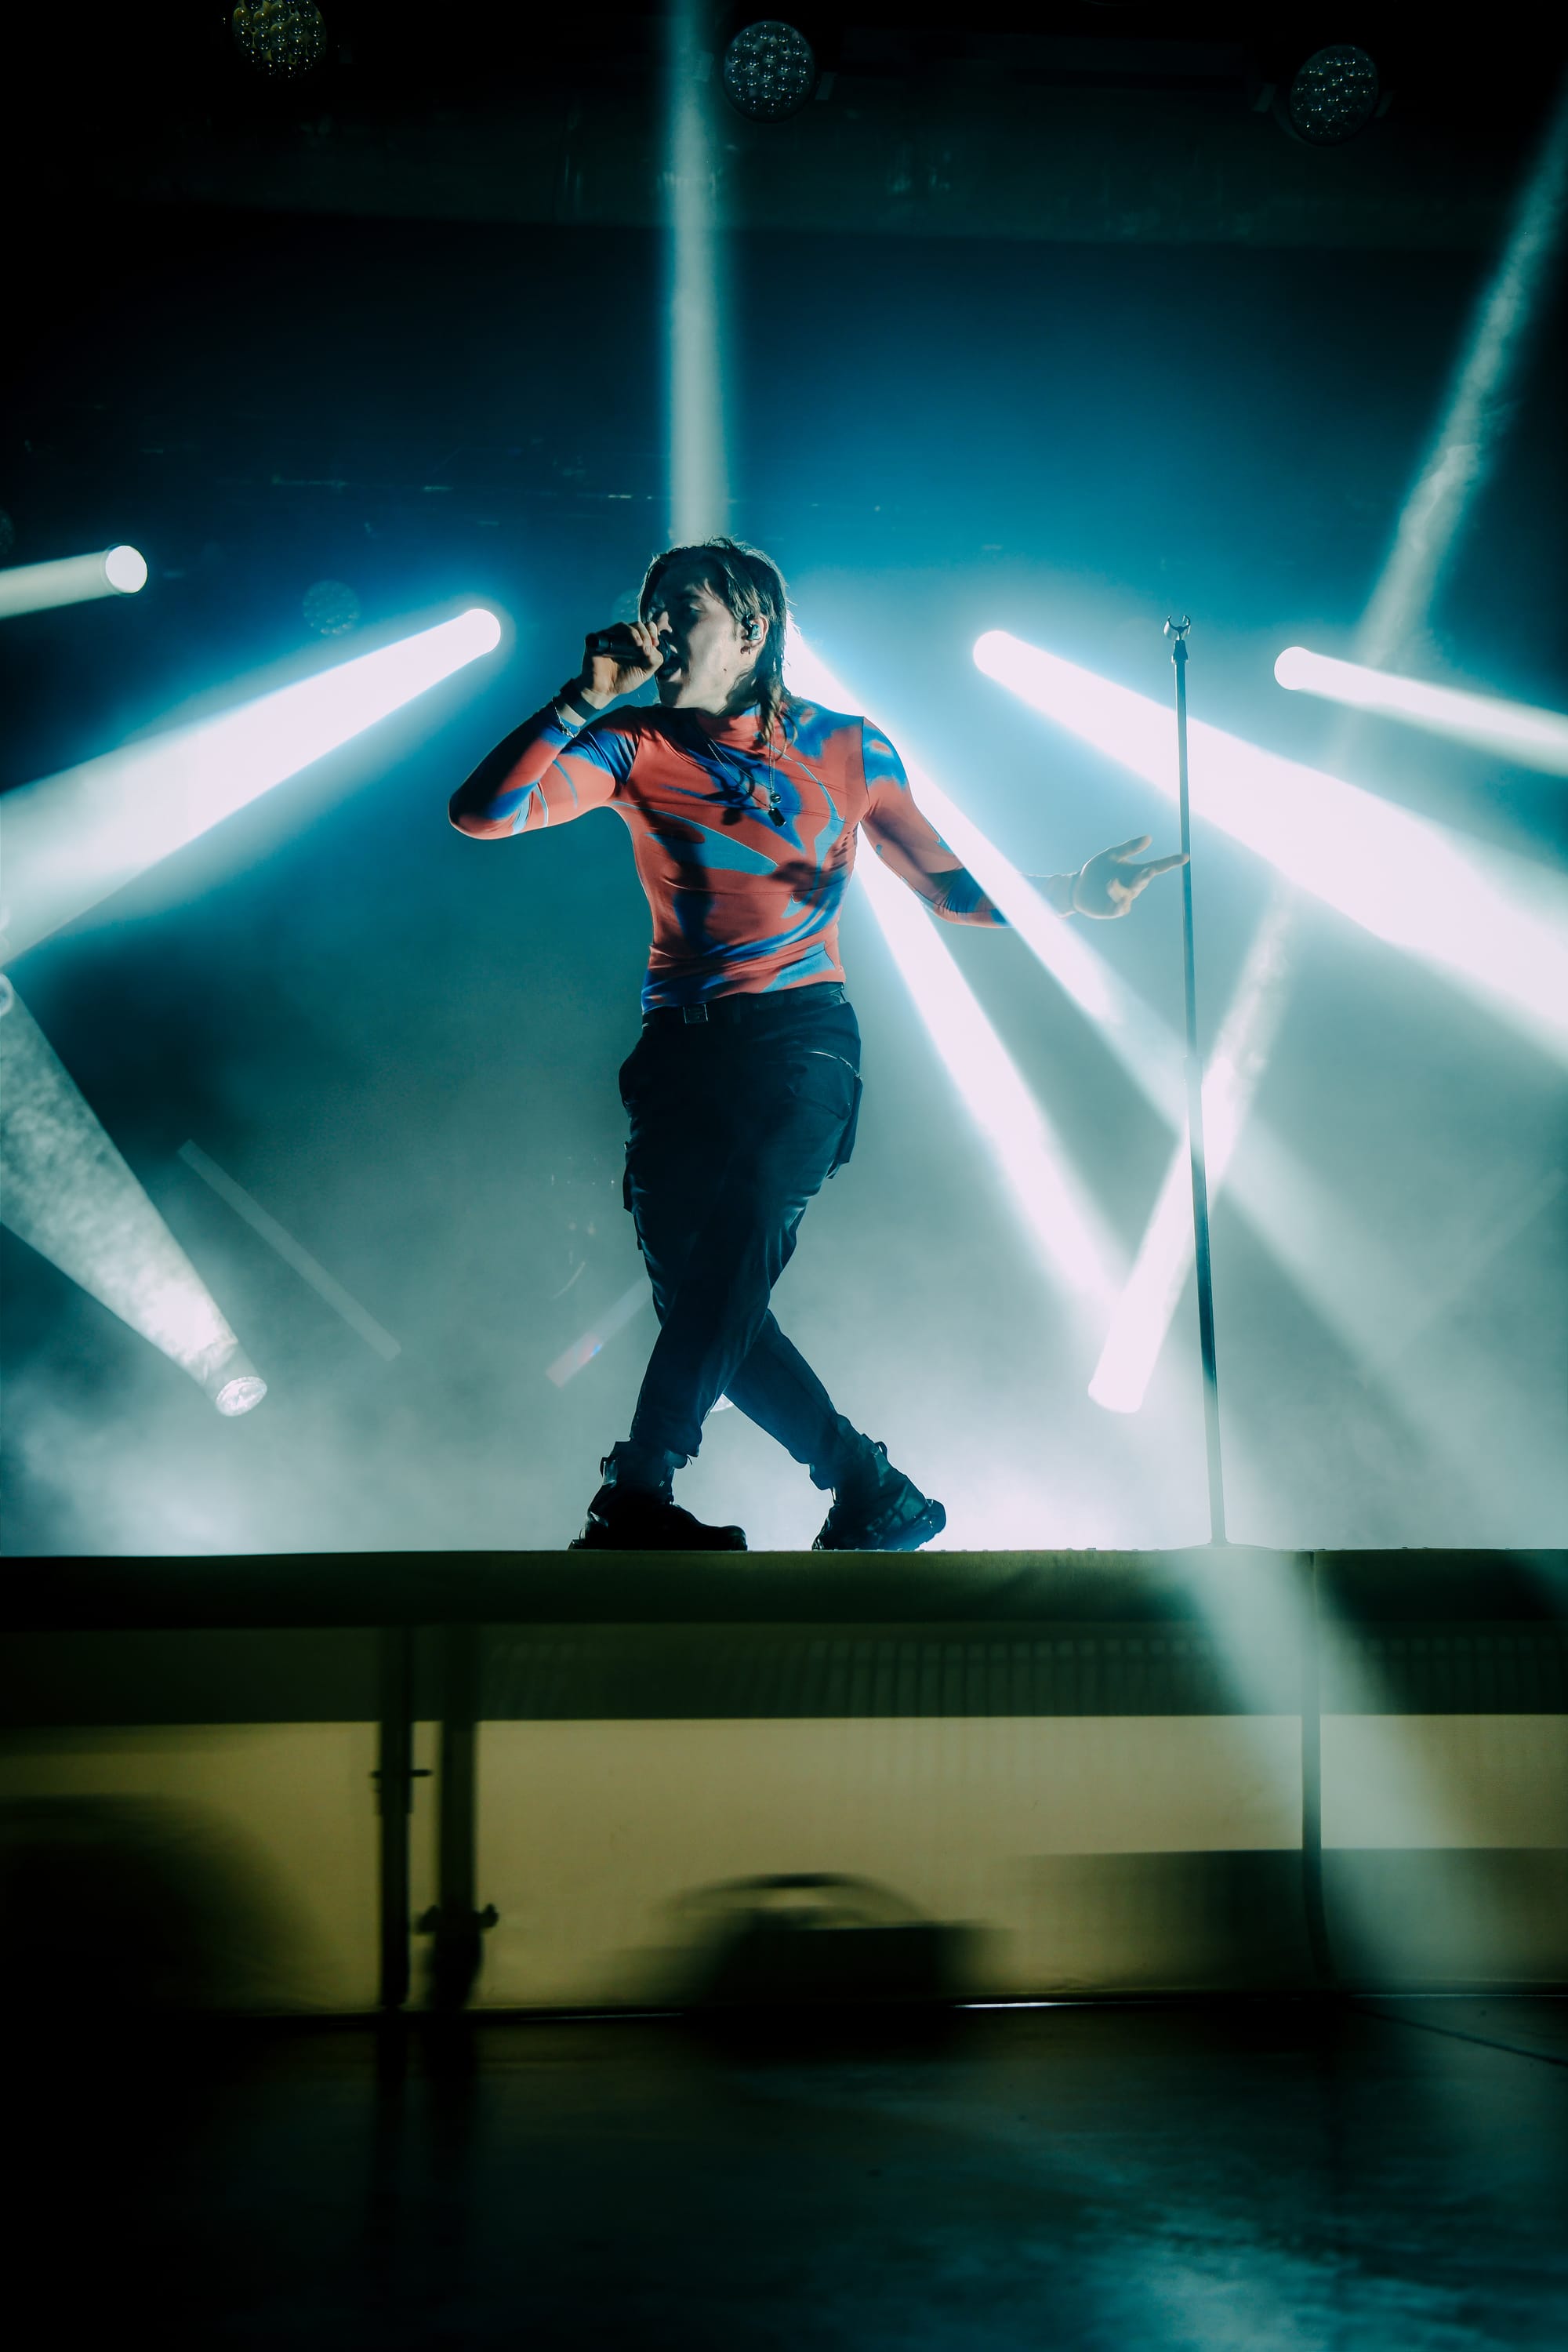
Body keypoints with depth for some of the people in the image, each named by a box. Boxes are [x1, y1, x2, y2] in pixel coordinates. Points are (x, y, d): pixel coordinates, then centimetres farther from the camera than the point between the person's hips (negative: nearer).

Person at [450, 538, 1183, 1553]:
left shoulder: (843, 748, 10)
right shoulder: (635, 745, 10)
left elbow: (946, 884, 15)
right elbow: (481, 814, -2)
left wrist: (1071, 893, -1)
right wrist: (586, 697, -7)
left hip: (800, 1032, -3)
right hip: (680, 1047, 3)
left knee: (740, 1236, -27)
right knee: (699, 1298, -6)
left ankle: (636, 1501, -30)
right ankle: (871, 1491, 6)